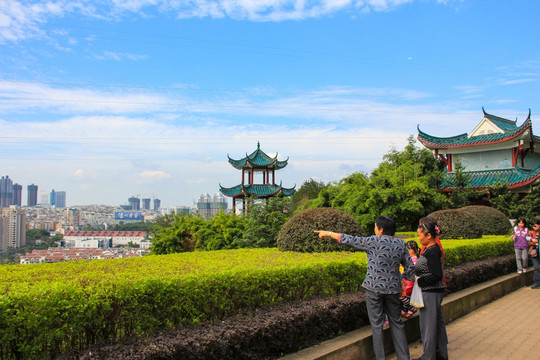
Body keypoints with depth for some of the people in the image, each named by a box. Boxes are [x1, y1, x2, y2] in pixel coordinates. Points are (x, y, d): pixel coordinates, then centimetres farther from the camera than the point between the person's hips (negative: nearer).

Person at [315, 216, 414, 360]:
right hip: (393, 288, 5)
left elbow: (350, 240, -5)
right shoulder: (401, 244, 2)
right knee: (396, 322, 14)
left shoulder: (374, 242, -12)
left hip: (374, 288, -4)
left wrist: (329, 233, 6)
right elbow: (410, 267, 5)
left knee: (376, 324, 4)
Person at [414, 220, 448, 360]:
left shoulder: (432, 251, -21)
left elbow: (437, 276, -25)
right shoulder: (430, 249, 9)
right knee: (437, 322, 18)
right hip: (433, 292, 10)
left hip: (431, 293, -10)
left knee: (428, 324, 1)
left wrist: (419, 281, -19)